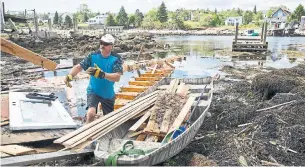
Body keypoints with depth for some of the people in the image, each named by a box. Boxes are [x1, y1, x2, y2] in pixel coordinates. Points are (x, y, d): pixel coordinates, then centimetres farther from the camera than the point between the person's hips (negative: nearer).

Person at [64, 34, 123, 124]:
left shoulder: (116, 59, -17)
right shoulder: (93, 56, -13)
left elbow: (117, 77, -28)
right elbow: (79, 67, -16)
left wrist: (101, 74, -44)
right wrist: (70, 76, -37)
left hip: (108, 94, 2)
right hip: (93, 91, -1)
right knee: (91, 113, -27)